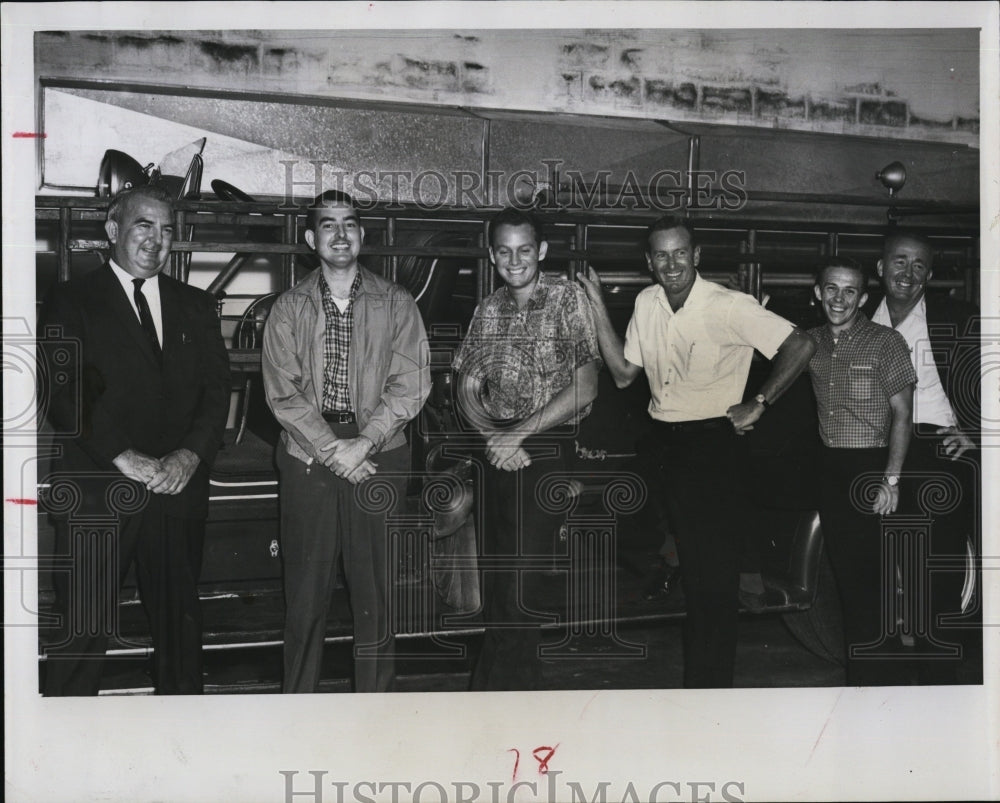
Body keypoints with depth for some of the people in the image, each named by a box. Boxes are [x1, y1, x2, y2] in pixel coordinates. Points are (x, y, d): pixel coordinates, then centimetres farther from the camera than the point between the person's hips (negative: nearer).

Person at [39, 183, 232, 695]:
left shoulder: (196, 306, 16)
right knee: (83, 628, 0)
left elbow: (217, 387, 7)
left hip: (178, 492, 4)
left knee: (181, 623, 10)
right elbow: (65, 395, -7)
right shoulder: (71, 302, 4)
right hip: (98, 494, -3)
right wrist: (126, 459, -16)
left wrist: (190, 454, -9)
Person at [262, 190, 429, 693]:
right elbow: (282, 392, -1)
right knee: (305, 593, 5)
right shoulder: (288, 308, 7)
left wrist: (363, 443, -11)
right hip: (308, 460, 1)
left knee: (376, 590, 3)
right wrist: (332, 449, -11)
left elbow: (411, 384, -2)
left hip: (380, 460, 0)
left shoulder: (395, 303, 6)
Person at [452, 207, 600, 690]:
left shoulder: (567, 298, -4)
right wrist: (493, 436, -9)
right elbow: (468, 391, 11)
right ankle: (522, 679, 24)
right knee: (496, 579, 9)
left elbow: (584, 387, -11)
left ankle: (497, 685, 6)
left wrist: (518, 433, -14)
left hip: (545, 451, -5)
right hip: (498, 453, 5)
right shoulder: (488, 311, 10)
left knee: (520, 582, -8)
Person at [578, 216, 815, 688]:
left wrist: (759, 404, -13)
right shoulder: (647, 304, 4)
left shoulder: (729, 307, -16)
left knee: (717, 574, -1)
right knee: (690, 565, 19)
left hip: (714, 443, -6)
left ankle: (712, 684, 10)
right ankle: (696, 672, 36)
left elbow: (800, 346, -15)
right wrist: (598, 308, 1)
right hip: (666, 443, 7)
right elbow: (623, 374, 8)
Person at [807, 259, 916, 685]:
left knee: (870, 575, -4)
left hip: (870, 467, -5)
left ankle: (878, 677, 9)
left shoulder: (885, 342, -8)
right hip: (829, 467, 5)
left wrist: (891, 479, -14)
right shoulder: (811, 343, 6)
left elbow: (901, 415, -9)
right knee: (844, 568, 11)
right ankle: (856, 671, 24)